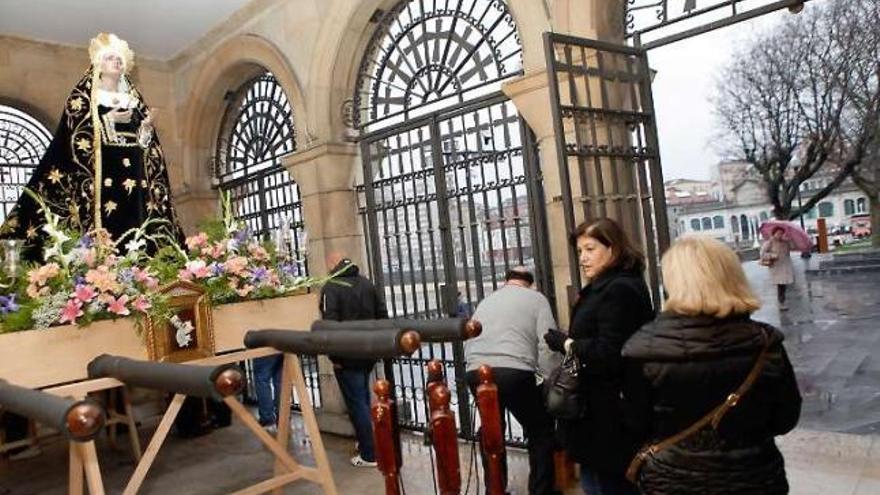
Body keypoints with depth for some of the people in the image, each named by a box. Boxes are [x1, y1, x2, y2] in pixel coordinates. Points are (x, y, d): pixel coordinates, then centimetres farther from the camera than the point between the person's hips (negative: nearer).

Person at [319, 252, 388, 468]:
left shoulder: (331, 288, -12)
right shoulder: (367, 283, 7)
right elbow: (382, 314, 10)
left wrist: (334, 355, -12)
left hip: (347, 355, -6)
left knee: (356, 403, 1)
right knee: (363, 397, 22)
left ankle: (369, 454, 5)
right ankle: (366, 441, 33)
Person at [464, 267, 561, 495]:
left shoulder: (486, 301, 27)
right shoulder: (536, 298, 11)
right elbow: (547, 345, 0)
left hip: (476, 373, 5)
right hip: (514, 372, -5)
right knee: (541, 431, 15)